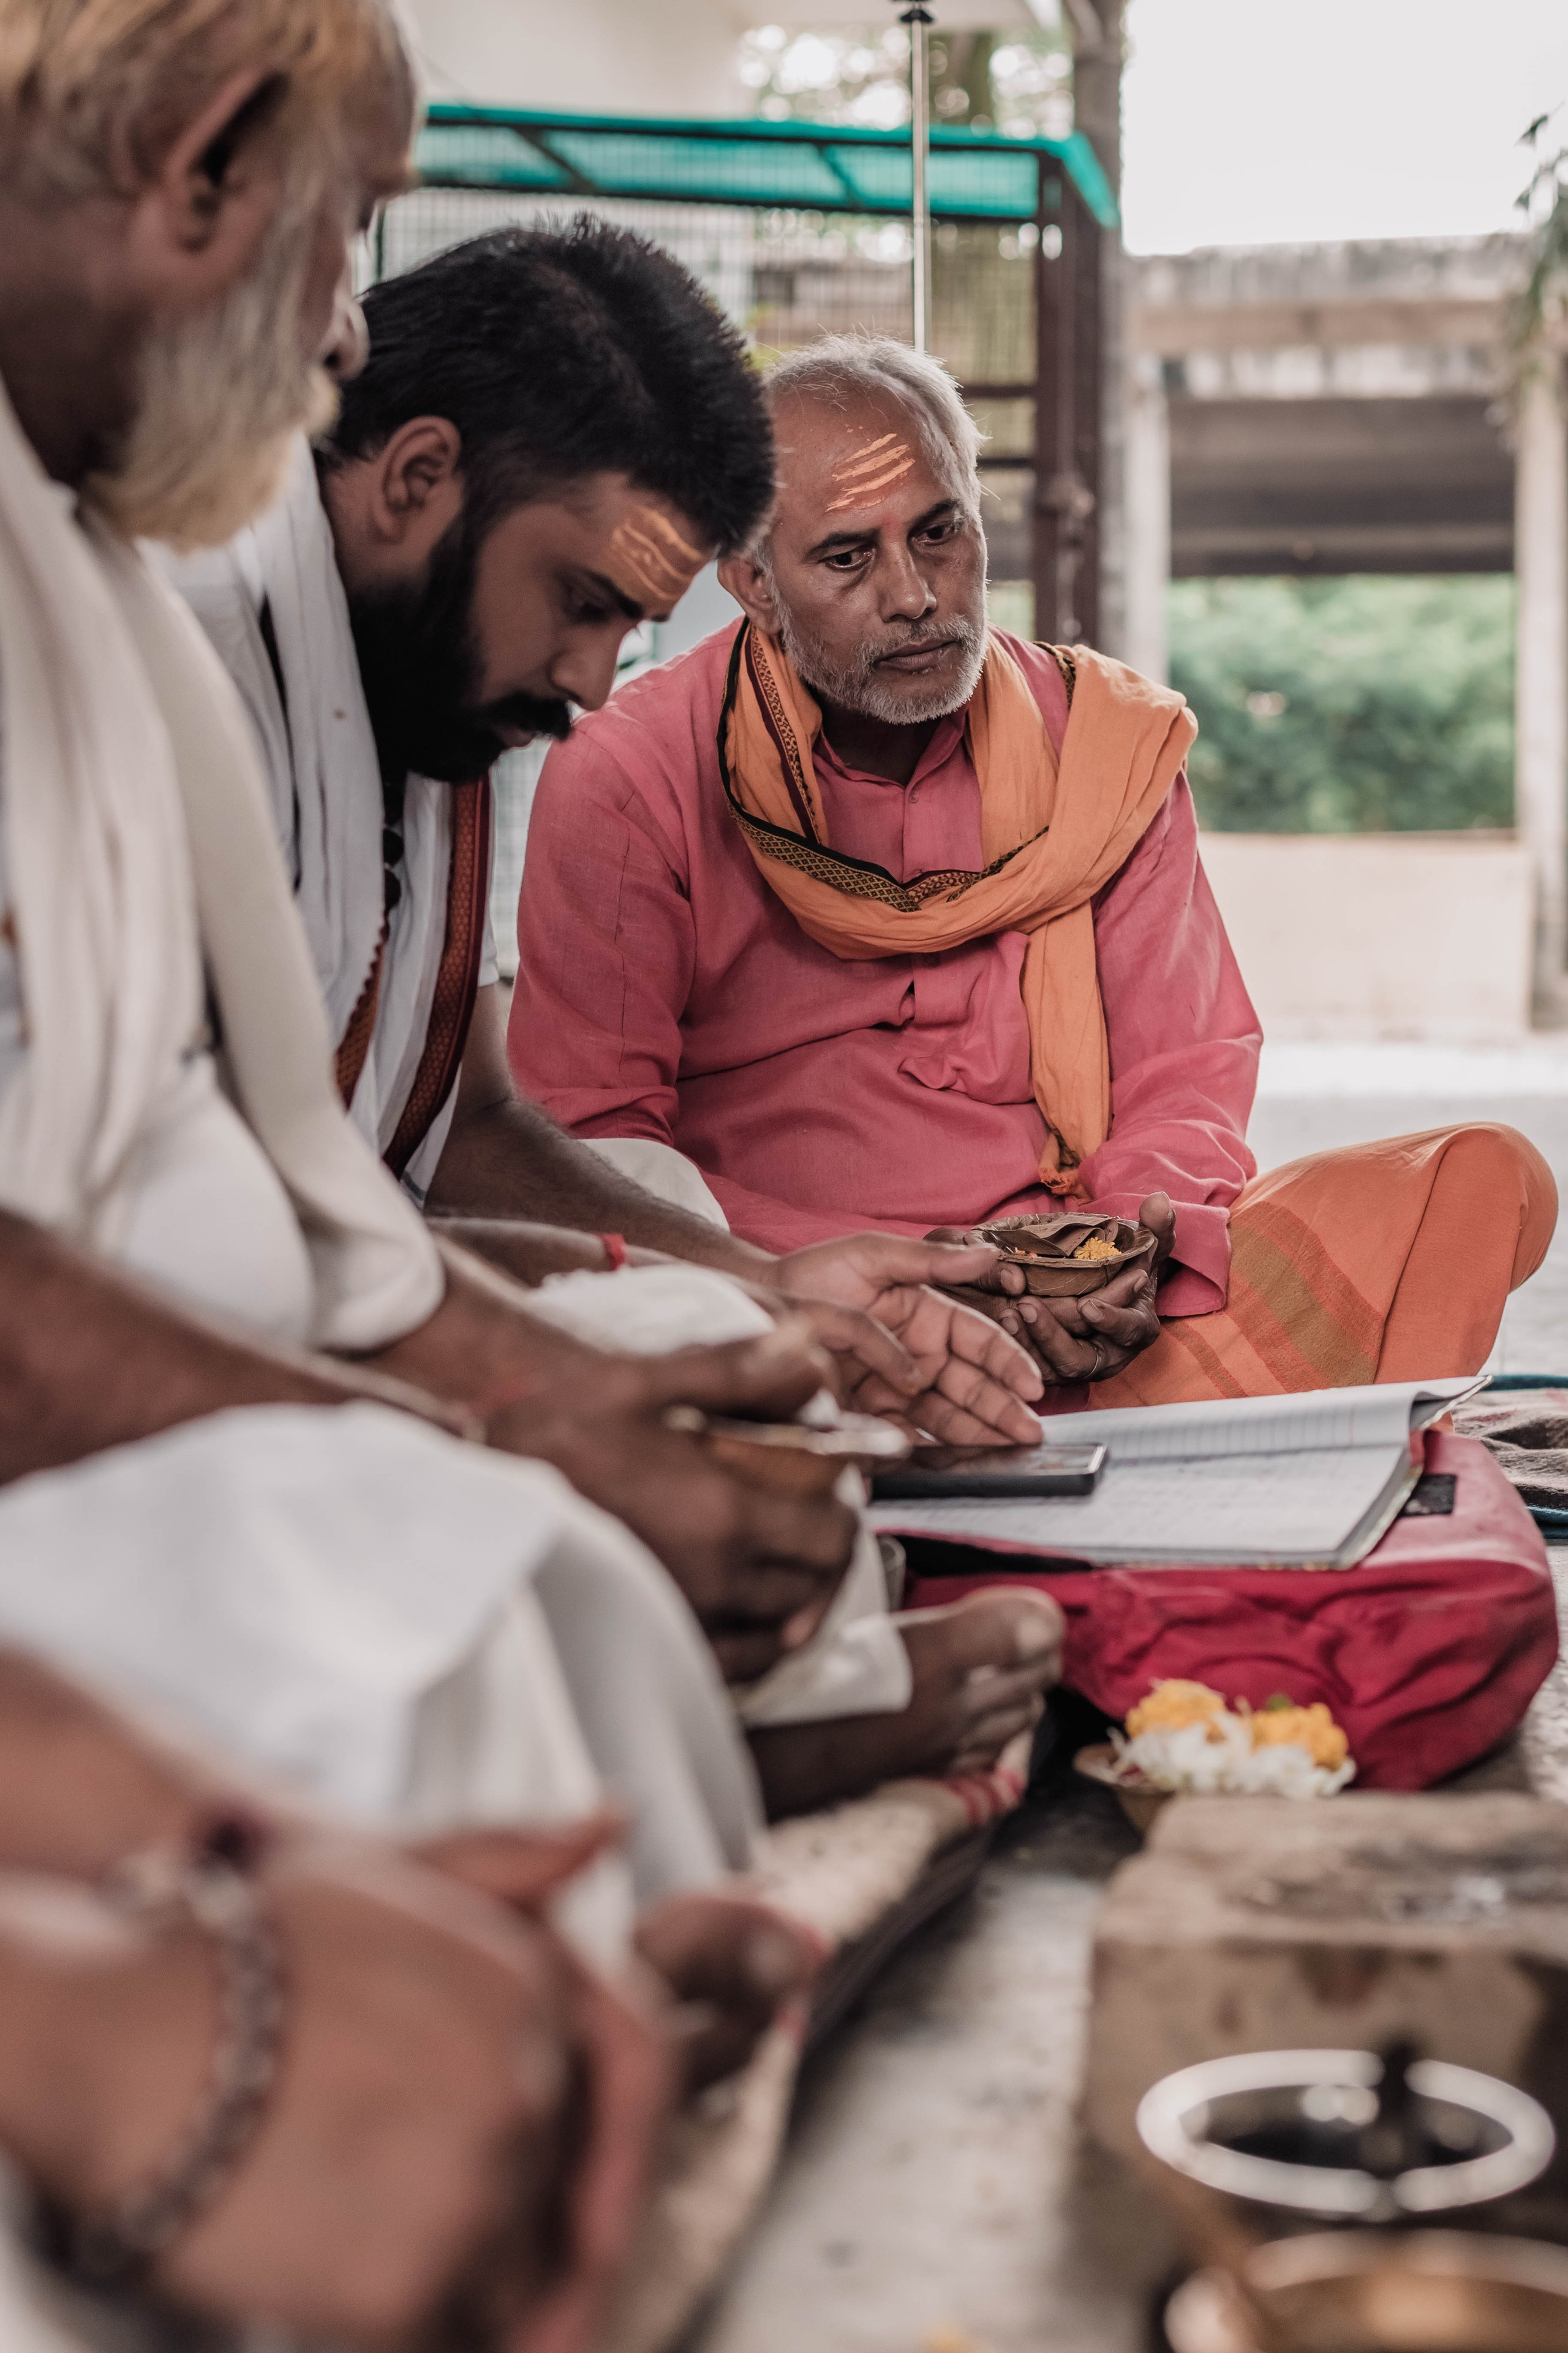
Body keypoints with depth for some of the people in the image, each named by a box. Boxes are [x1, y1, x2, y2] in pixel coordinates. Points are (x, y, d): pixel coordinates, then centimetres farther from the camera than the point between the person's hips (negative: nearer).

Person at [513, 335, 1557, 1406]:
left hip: (1089, 1309, 3)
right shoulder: (627, 781, -3)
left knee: (1483, 1180, -15)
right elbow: (585, 1144, -8)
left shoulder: (1106, 741, 9)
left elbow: (1184, 1065, 11)